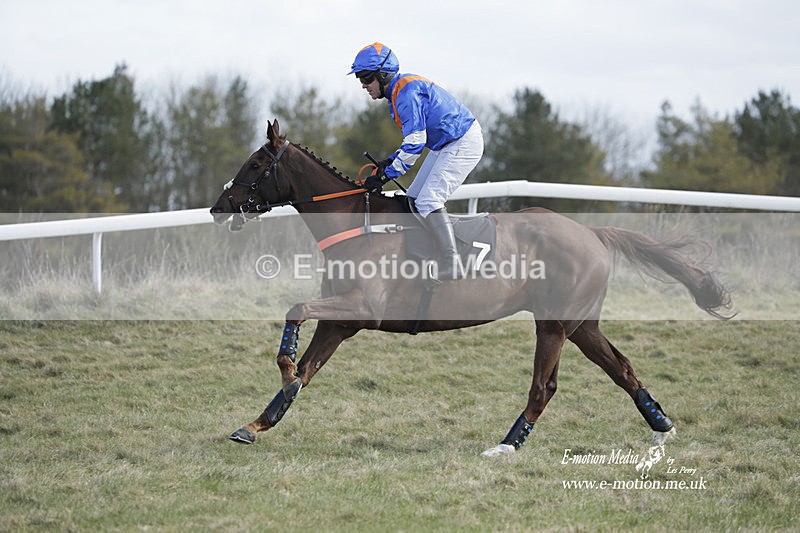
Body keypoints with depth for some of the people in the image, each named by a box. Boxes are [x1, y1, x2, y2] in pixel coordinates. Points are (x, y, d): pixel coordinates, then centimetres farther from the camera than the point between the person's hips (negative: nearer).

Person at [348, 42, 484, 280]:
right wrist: (390, 161, 7)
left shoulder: (407, 92, -22)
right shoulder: (397, 92, 11)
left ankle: (452, 265, -22)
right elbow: (415, 138, 19)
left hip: (463, 143, -11)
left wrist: (387, 175, -23)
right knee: (413, 199, 11)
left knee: (428, 200, -18)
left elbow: (415, 143, -26)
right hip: (445, 143, 11)